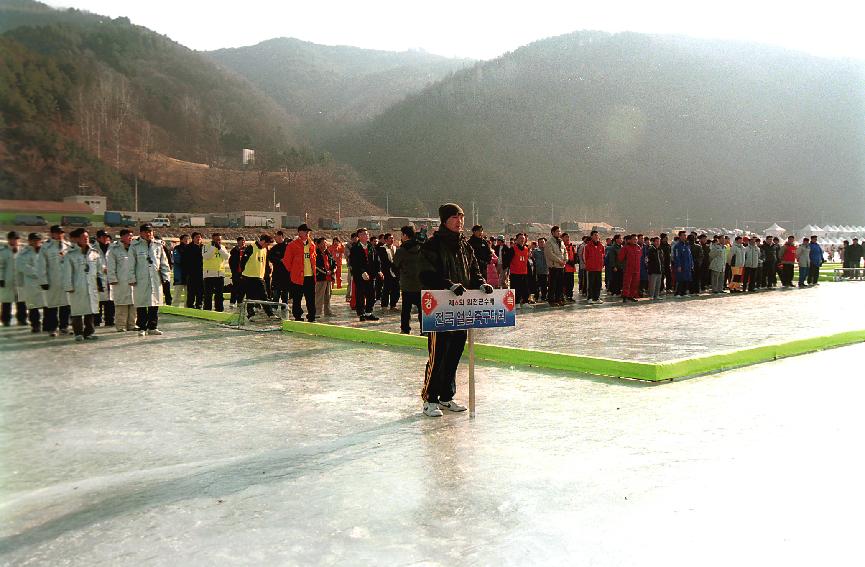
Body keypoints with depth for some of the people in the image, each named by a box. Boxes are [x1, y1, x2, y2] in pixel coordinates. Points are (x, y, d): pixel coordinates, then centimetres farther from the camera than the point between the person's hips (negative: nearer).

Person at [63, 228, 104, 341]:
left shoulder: (95, 253, 10)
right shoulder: (71, 255, -1)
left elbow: (100, 269, 16)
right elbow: (67, 272, -2)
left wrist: (101, 284, 12)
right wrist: (69, 287, -6)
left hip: (92, 286, 3)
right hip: (77, 288, -3)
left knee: (91, 310, 5)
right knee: (77, 310, 0)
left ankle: (89, 332, 13)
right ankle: (78, 333, 9)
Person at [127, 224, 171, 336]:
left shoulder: (158, 245, 10)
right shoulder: (135, 246, 1)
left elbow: (164, 262, 14)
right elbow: (131, 264, 2)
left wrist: (165, 276, 8)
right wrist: (132, 279, -4)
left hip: (156, 280, 3)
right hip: (140, 280, -3)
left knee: (155, 304, 5)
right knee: (141, 305, 0)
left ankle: (153, 327, 14)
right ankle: (142, 328, 9)